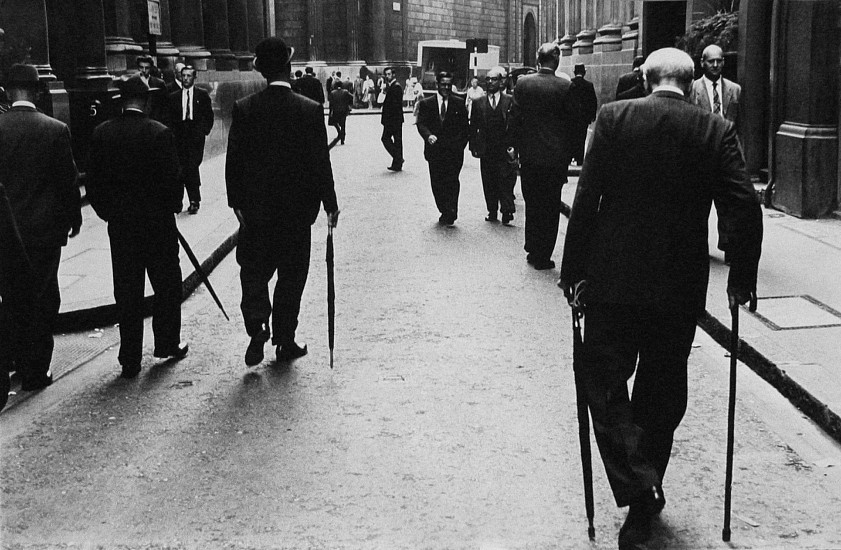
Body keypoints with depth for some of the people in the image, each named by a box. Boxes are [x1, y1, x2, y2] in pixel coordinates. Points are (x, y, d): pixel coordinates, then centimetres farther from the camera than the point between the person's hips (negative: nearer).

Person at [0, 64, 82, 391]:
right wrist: (74, 218, 9)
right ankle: (35, 372, 12)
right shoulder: (56, 130, -11)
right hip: (44, 228, -2)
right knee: (42, 300, 7)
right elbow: (68, 180, -5)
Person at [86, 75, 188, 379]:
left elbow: (93, 181, 2)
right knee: (167, 285, 15)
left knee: (127, 293, 7)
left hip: (119, 225, 3)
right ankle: (167, 343, 25)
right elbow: (171, 179, -11)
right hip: (158, 223, -3)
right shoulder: (160, 133, -12)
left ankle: (130, 360, 10)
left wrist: (107, 212, 14)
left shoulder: (101, 133, -1)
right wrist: (174, 205, 7)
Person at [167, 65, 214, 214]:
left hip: (196, 136, -3)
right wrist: (174, 133, 2)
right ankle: (194, 201, 8)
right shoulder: (173, 97, 14)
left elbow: (209, 116, 7)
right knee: (184, 169, 0)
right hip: (180, 138, 3)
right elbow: (170, 118, 14)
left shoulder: (202, 95, 8)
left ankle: (194, 201, -9)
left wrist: (203, 131, -3)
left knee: (192, 167, -15)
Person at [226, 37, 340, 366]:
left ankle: (257, 329, -5)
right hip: (298, 209, 0)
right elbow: (321, 163, -8)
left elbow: (234, 160, -3)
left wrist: (236, 201, 8)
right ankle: (284, 342, 18)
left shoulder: (244, 109, -7)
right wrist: (330, 204, 2)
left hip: (255, 207, 1)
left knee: (253, 272, 14)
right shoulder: (310, 110, -11)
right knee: (291, 276, 12)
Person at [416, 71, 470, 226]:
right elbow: (421, 124, -2)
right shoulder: (426, 104, 7)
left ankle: (450, 215, -7)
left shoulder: (459, 103, 7)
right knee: (437, 183, 4)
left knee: (452, 182, -10)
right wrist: (428, 135, -21)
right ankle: (445, 212, 19)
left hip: (454, 150, -1)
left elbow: (465, 126, 8)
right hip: (435, 149, 2)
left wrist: (461, 143, -1)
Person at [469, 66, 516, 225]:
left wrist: (514, 145, -6)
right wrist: (473, 146, 2)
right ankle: (492, 211, 15)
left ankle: (507, 211, 0)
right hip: (486, 150, 3)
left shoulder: (510, 101, 2)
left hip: (505, 150, -3)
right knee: (489, 182, 6)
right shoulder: (479, 103, 8)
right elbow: (473, 127, 9)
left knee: (506, 181, -6)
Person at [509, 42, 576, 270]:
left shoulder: (522, 83, -3)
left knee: (532, 204, 18)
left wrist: (519, 146, 11)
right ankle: (542, 256, 9)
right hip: (555, 156, -3)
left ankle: (532, 249, 26)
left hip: (529, 155, 3)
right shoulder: (565, 87, -11)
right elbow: (572, 121, -5)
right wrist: (568, 154, 6)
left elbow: (514, 117, 1)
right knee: (550, 207, 6)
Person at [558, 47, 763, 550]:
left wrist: (572, 271, -1)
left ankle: (639, 490, -9)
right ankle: (646, 497, 27)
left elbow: (586, 201, -8)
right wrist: (742, 277, 6)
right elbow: (746, 208, -6)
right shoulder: (716, 131, -1)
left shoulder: (614, 118, -4)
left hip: (612, 282, -2)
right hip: (681, 289, 2)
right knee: (662, 394, 16)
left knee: (606, 386, 7)